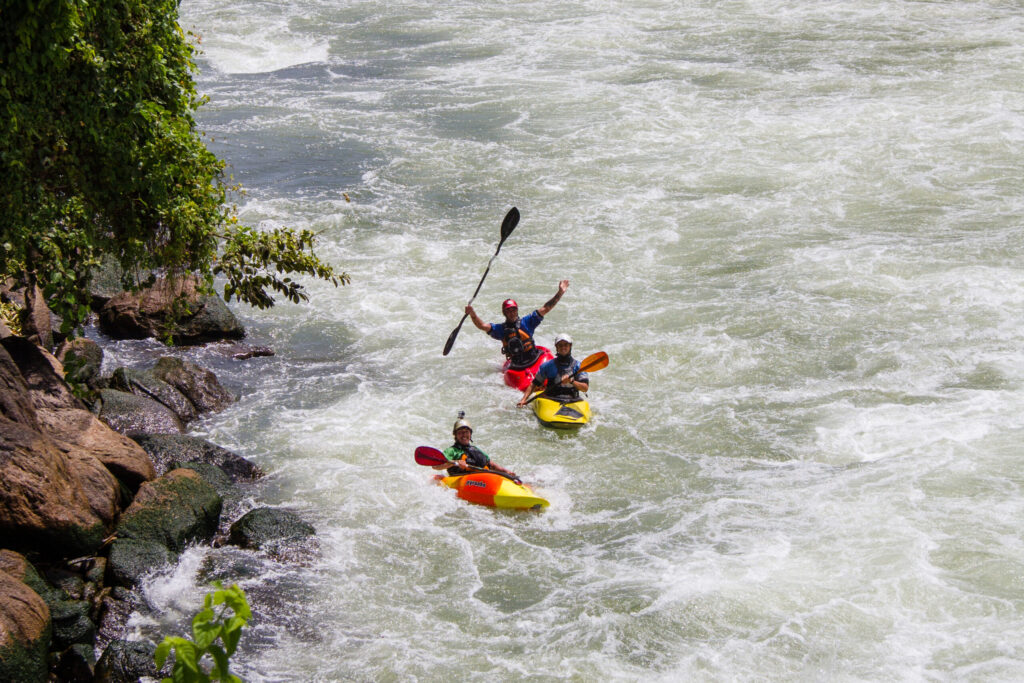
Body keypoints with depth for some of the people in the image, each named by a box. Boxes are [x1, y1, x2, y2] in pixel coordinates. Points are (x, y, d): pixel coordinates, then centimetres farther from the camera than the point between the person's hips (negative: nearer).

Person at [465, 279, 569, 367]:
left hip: (535, 361, -1)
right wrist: (472, 314, -25)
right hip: (516, 367, 1)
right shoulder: (501, 329, 5)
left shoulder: (526, 322, 4)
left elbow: (545, 309, 1)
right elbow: (482, 326, -6)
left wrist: (560, 293, -5)